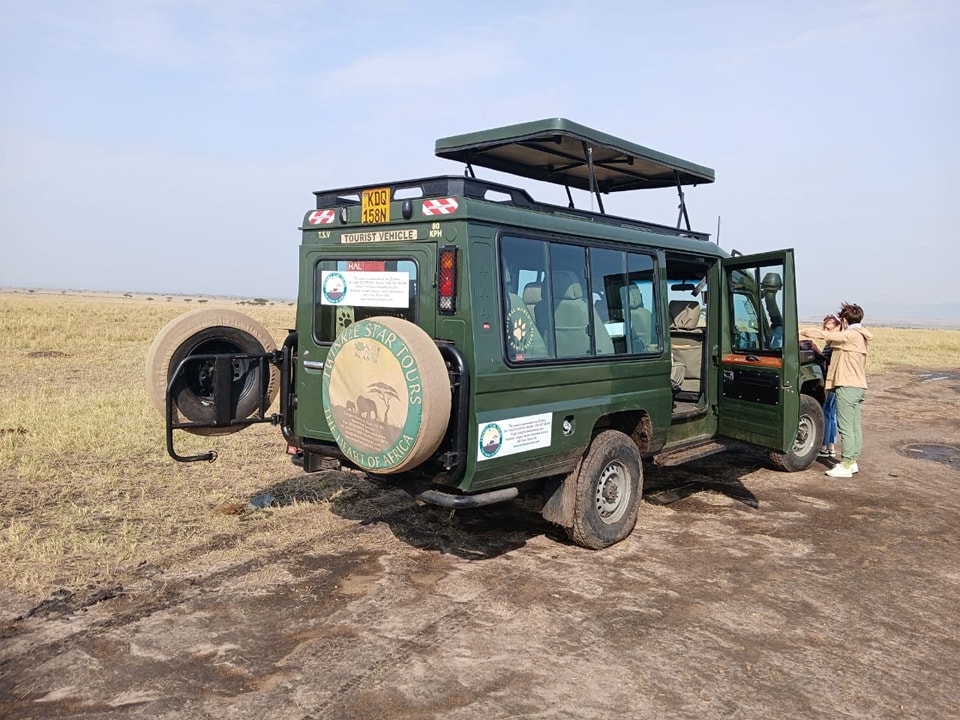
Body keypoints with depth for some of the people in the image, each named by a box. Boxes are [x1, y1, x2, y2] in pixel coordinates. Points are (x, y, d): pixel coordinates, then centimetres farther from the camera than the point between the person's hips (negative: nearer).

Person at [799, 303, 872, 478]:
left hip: (847, 386, -10)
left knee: (846, 427, -7)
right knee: (855, 426, 12)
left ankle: (846, 465, -5)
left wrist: (803, 332, -6)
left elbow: (825, 335, -18)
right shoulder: (859, 336, 17)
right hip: (859, 385, 10)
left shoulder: (851, 335, -13)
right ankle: (853, 462, 18)